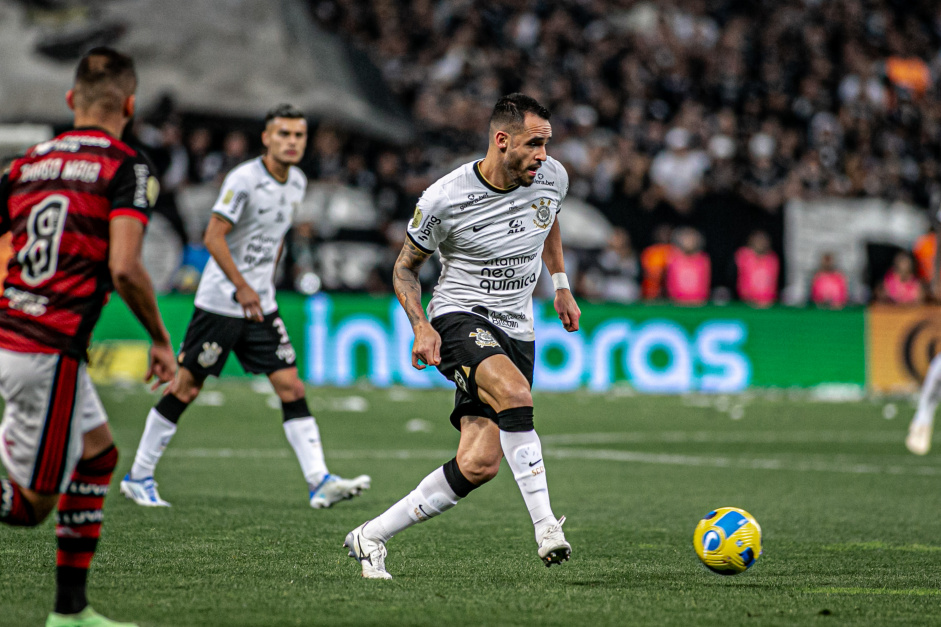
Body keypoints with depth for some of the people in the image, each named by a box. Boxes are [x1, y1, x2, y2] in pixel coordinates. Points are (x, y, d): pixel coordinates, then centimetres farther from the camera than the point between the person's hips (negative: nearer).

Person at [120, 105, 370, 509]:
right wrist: (243, 287, -22)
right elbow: (213, 237, -19)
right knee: (186, 387, 1)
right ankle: (138, 477, 13)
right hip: (221, 303, -7)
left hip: (261, 305, 7)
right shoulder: (244, 180, -16)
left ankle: (320, 482, -8)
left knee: (291, 386, -3)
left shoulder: (297, 182, 8)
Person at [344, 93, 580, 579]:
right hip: (458, 317, -4)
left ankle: (370, 537, 4)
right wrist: (421, 326, -14)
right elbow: (405, 267, 0)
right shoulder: (444, 199, -15)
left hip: (516, 330, 5)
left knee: (479, 463, -10)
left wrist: (561, 286, 21)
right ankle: (546, 527, -31)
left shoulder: (551, 177, -2)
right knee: (515, 394, -37)